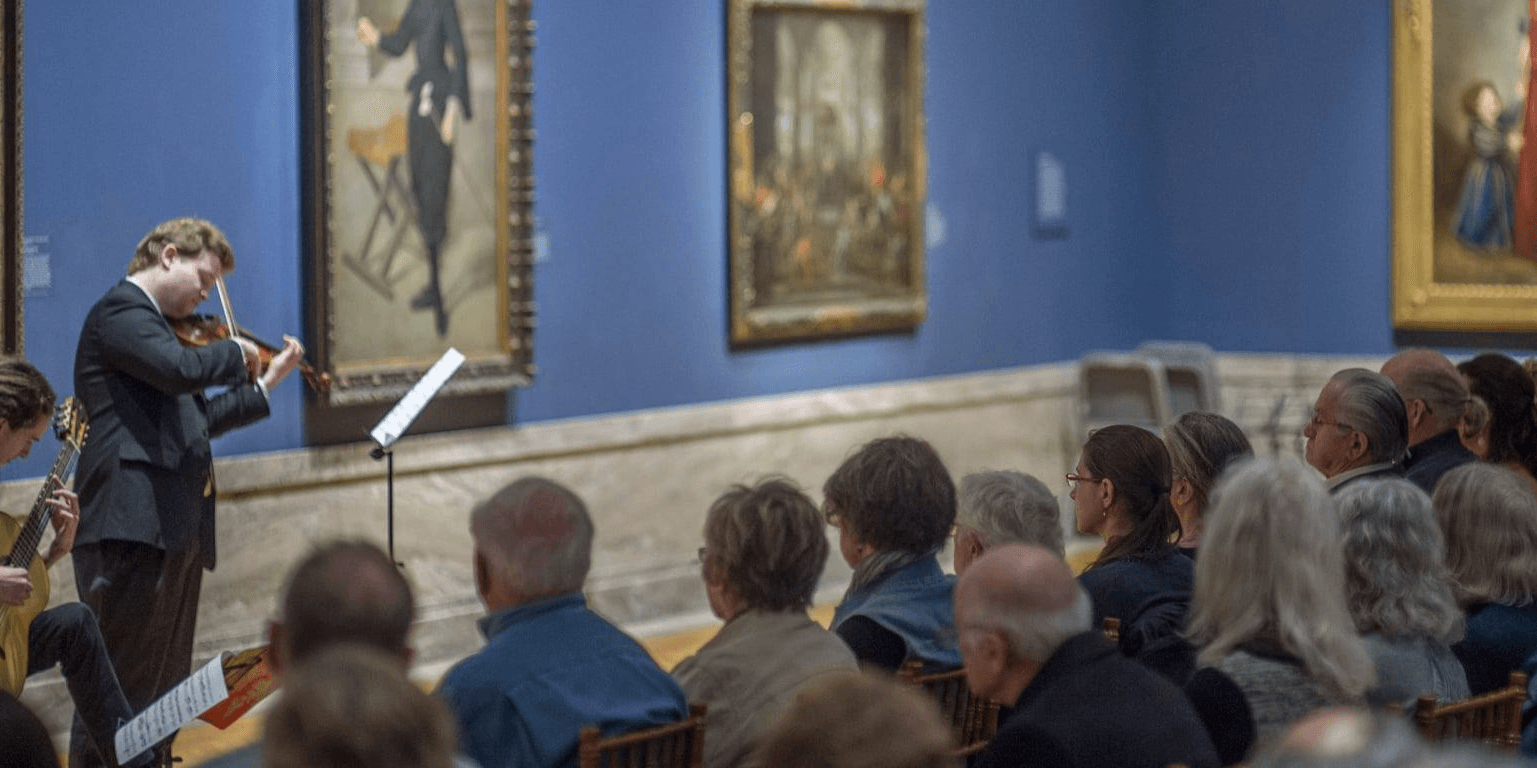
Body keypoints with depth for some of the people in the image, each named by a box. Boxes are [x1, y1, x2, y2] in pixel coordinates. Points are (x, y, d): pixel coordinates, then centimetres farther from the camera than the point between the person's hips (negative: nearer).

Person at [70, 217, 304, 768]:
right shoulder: (120, 310, -6)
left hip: (176, 526, 10)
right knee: (126, 692, -11)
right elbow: (181, 369, -23)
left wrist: (265, 384, 28)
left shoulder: (154, 322, 25)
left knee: (165, 696, 12)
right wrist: (235, 353, -5)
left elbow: (194, 421, 28)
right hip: (135, 522, -10)